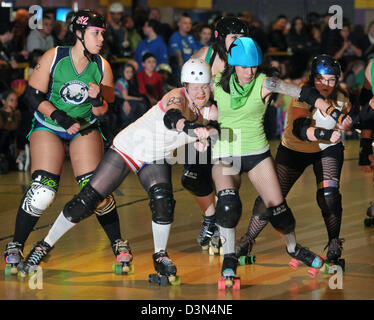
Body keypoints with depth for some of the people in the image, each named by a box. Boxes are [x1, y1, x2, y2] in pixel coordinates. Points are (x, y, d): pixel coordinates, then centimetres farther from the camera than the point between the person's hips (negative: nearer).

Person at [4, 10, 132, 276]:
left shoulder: (102, 66, -8)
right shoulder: (54, 57, -15)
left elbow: (105, 110, -2)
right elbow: (32, 96, -12)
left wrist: (97, 101, -25)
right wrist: (59, 116, -23)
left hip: (85, 129, 2)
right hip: (48, 127, -2)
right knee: (43, 189, -18)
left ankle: (118, 242, 9)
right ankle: (15, 247, -2)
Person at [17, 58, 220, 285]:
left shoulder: (207, 110, -8)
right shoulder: (177, 97, -27)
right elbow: (171, 117, -48)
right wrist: (192, 127, -70)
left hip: (157, 160, 4)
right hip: (129, 147, -4)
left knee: (163, 199, -24)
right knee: (87, 201, -6)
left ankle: (160, 256, -3)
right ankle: (46, 245, 10)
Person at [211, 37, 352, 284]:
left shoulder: (265, 84, -14)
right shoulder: (218, 84, -9)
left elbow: (304, 93, -23)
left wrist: (335, 113, -34)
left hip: (257, 152, 0)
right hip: (225, 153, 0)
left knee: (276, 206, -2)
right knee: (227, 204, -23)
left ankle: (293, 247, 28)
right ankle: (229, 258, -4)